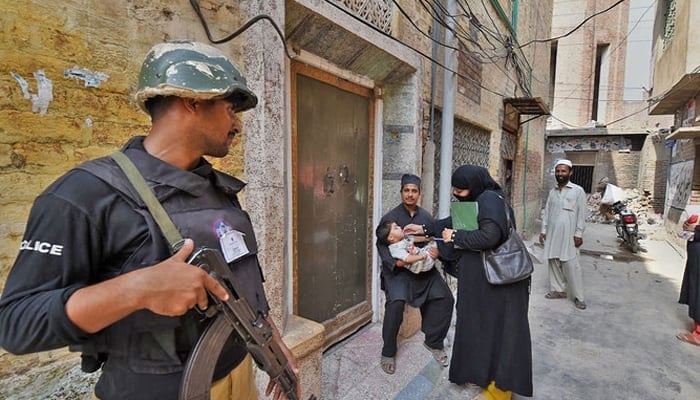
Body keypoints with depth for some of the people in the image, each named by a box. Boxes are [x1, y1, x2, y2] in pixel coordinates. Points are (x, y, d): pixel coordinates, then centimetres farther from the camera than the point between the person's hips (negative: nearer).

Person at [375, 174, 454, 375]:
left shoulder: (426, 216, 9)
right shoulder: (390, 217, -4)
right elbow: (382, 245, -8)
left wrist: (436, 250, -14)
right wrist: (394, 262, -26)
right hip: (398, 268, -4)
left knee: (445, 297, -8)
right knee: (396, 302, -26)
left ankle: (434, 342, 17)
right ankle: (388, 352, -3)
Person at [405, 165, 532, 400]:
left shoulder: (489, 199, -20)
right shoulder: (478, 200, 9)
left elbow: (490, 236, -32)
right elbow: (455, 221, 20)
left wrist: (455, 237, -20)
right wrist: (424, 229, 19)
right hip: (483, 276, 9)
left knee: (496, 325, 3)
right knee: (482, 323, 18)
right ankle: (484, 373, 35)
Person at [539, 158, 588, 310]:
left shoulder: (578, 191, -4)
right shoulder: (552, 191, 10)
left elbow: (581, 214, -6)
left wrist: (579, 234, -11)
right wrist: (543, 230, 8)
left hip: (568, 235, -5)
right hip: (552, 234, 5)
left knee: (571, 265, -5)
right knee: (553, 262, 8)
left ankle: (579, 297, 5)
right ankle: (558, 290, 20)